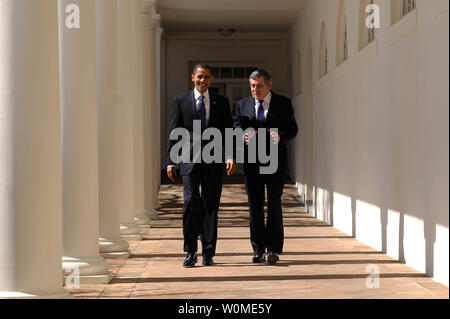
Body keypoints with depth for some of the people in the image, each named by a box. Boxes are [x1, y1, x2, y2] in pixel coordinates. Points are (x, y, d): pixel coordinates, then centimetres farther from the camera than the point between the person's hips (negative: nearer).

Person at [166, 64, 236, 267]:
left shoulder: (221, 102, 11)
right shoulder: (181, 101, 8)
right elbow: (174, 133, 7)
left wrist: (230, 156, -8)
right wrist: (170, 161, 0)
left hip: (213, 161, 1)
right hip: (190, 159, -1)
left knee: (210, 206, 3)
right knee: (191, 203, -12)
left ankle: (208, 253, 11)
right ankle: (191, 252, -2)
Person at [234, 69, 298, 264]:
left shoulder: (283, 103, 5)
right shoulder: (243, 105, 12)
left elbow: (292, 128, 3)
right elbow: (236, 127, 8)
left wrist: (280, 137, -18)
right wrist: (243, 136, -15)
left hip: (275, 161, -2)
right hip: (252, 162, 2)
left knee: (274, 204, -5)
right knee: (255, 206, 3)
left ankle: (274, 249, 0)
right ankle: (258, 250, 9)